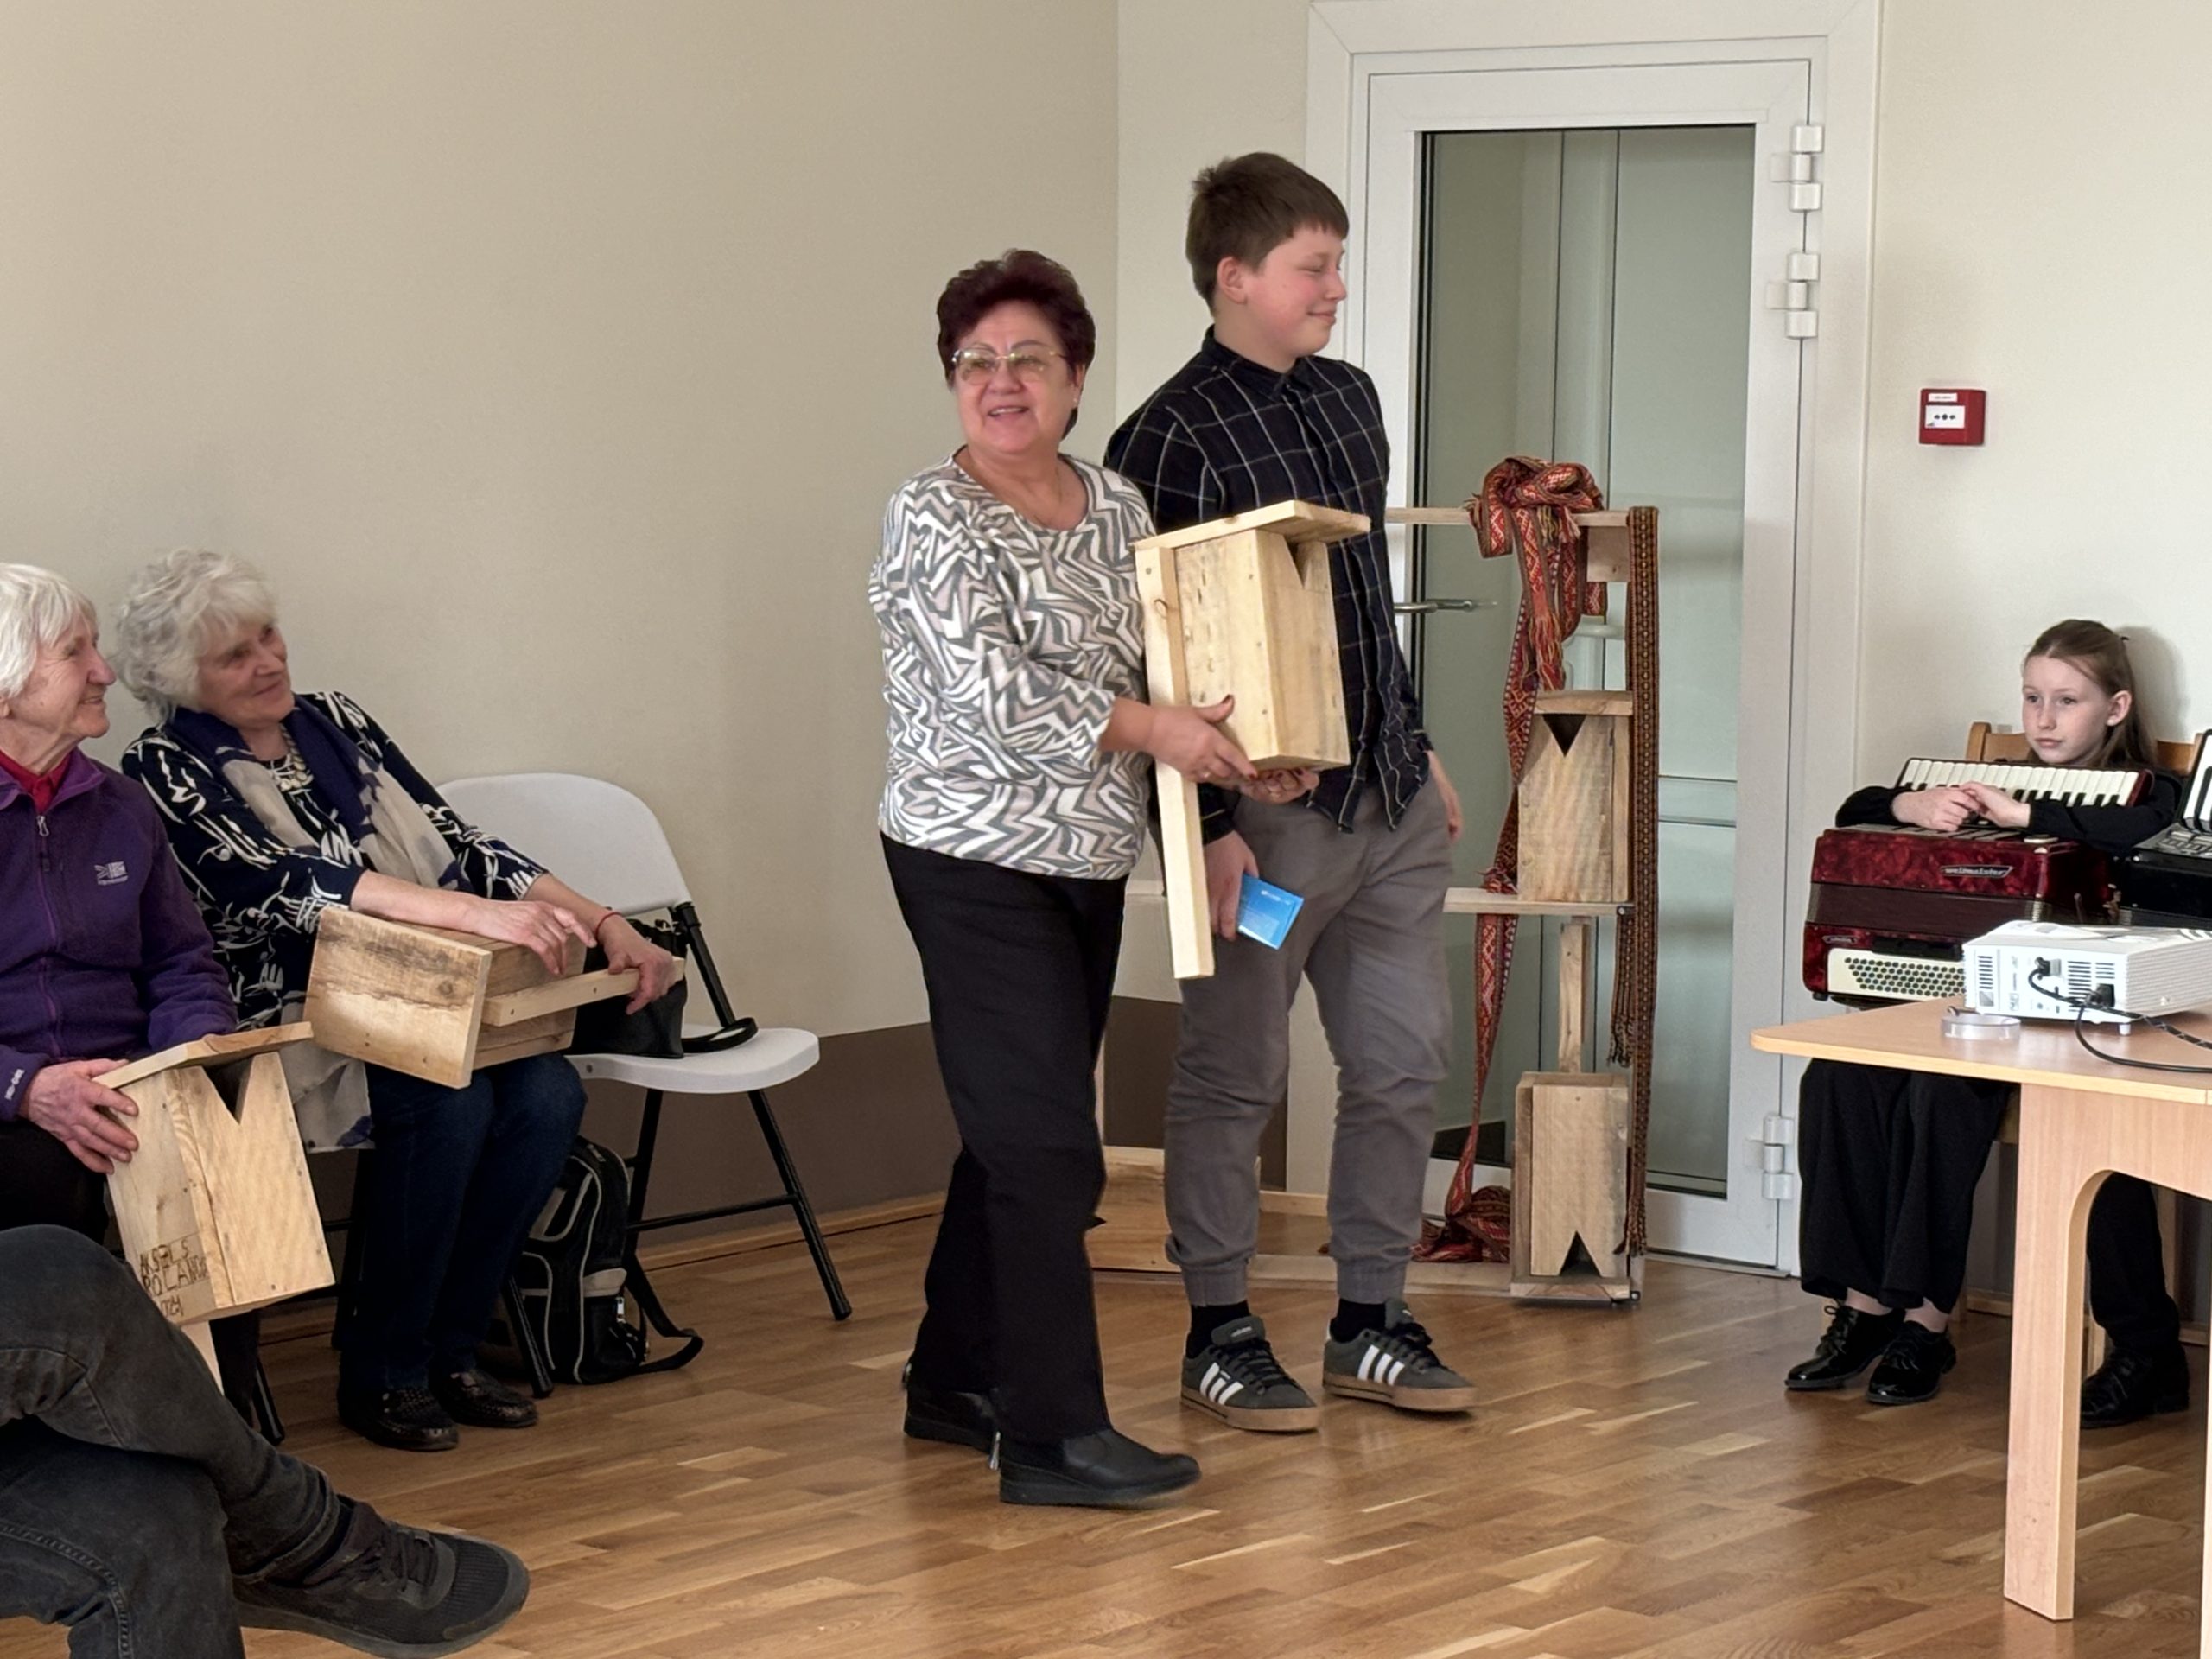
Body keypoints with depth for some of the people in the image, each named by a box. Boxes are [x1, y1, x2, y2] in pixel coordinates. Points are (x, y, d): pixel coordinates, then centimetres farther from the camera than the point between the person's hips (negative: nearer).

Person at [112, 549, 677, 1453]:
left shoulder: (334, 723, 13)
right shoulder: (165, 772, -6)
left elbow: (459, 843, 10)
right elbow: (284, 882, -22)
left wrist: (603, 923, -5)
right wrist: (478, 914, -35)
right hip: (287, 1029, -6)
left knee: (546, 1093, -21)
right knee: (449, 1101, -31)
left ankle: (449, 1349, -7)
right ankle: (380, 1373, -14)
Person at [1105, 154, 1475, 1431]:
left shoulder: (1349, 397, 12)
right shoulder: (1175, 440, -13)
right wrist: (1206, 829, -18)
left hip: (1390, 799, 8)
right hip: (1266, 807, -8)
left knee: (1406, 1057, 10)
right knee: (1237, 1076, 3)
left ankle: (1373, 1322, 22)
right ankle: (1221, 1333, 15)